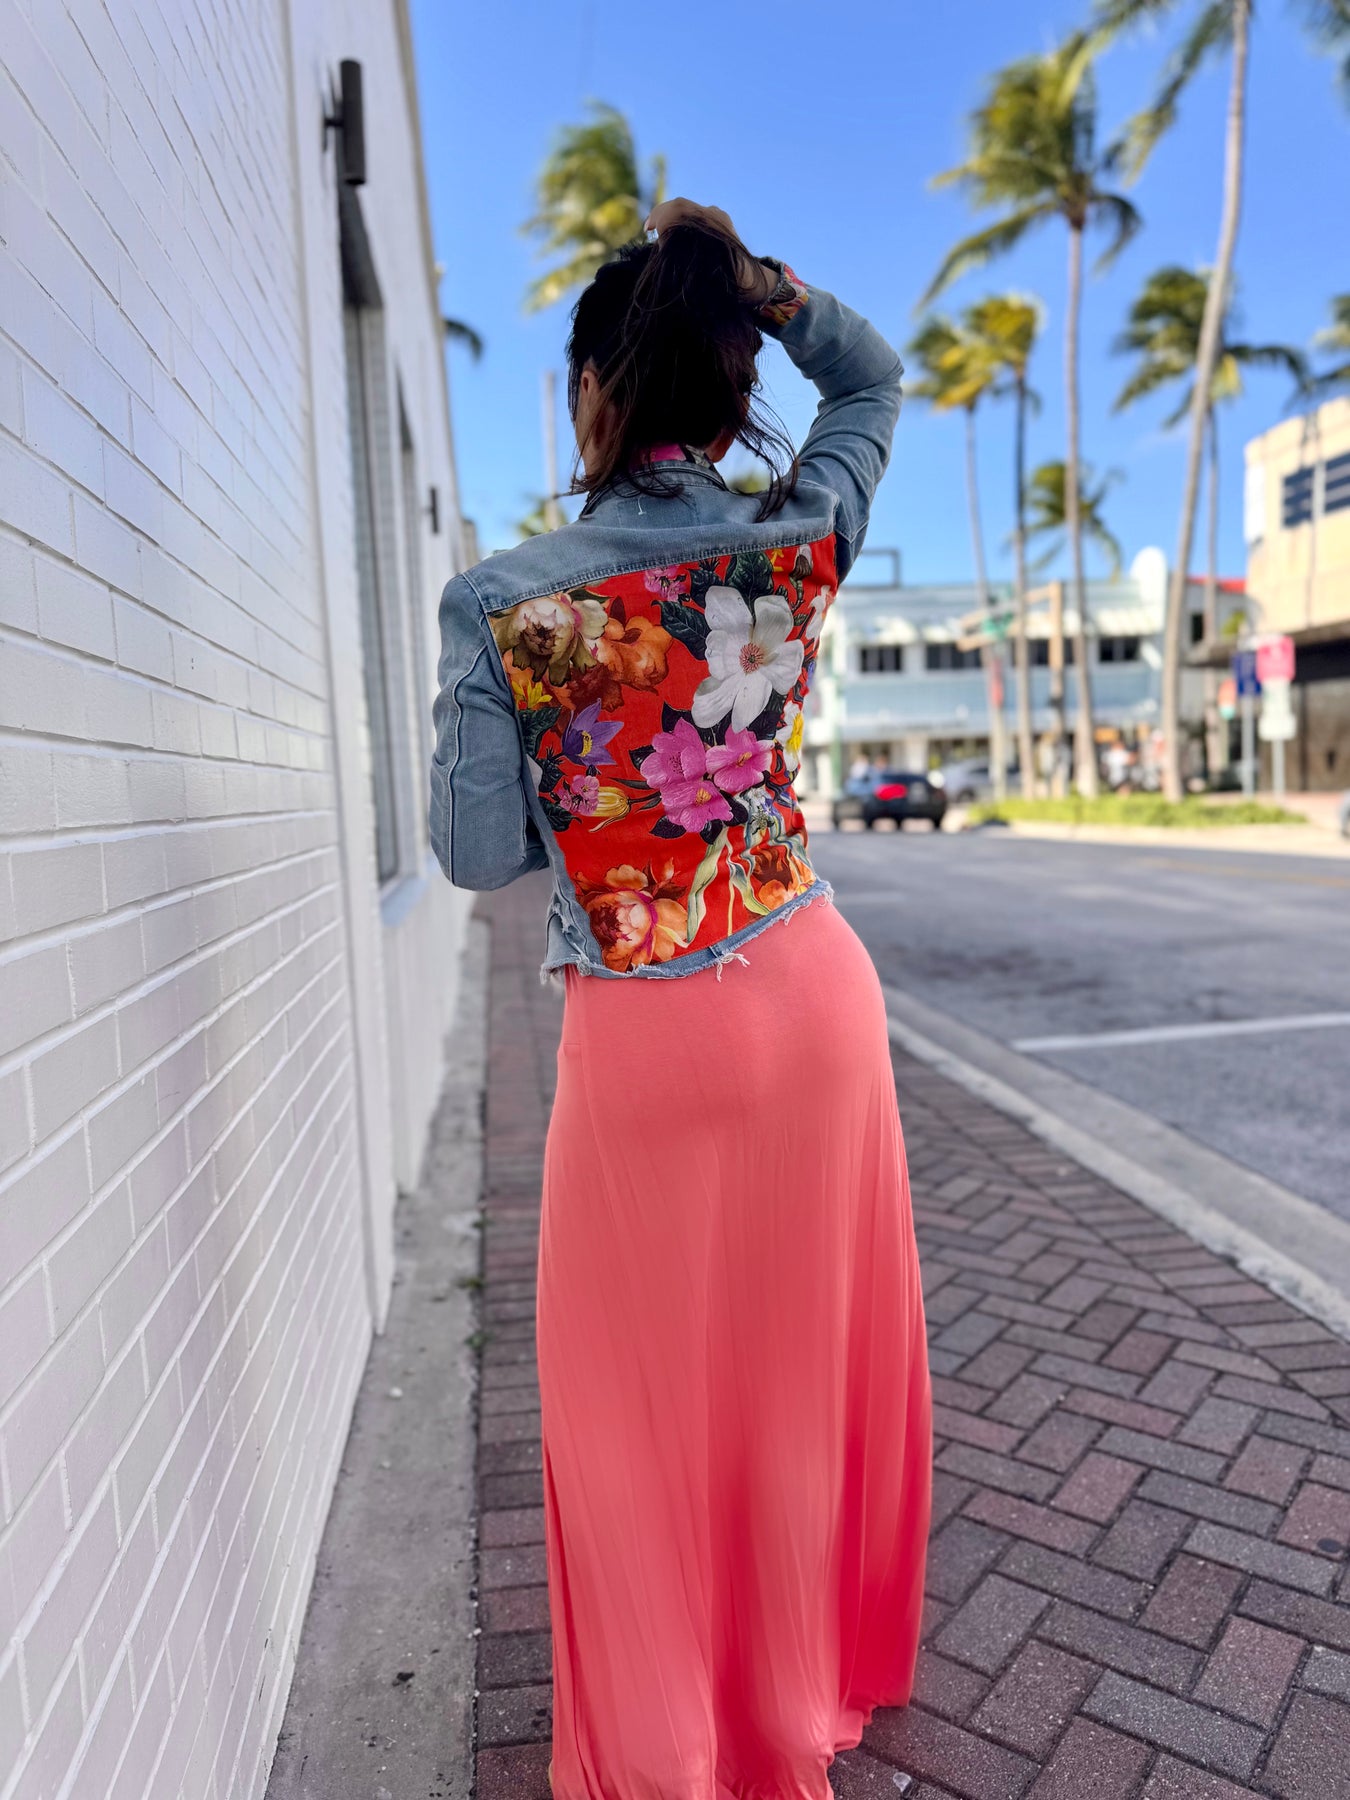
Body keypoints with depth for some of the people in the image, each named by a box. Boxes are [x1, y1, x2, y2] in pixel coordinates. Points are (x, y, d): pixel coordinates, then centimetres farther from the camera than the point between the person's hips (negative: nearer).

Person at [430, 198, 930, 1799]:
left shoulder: (502, 605, -14)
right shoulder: (798, 547, -4)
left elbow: (480, 855, -9)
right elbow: (872, 377, 16)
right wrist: (755, 282, 4)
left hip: (644, 1040, -3)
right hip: (812, 1000, 4)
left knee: (647, 1384, 17)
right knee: (810, 1356, 22)